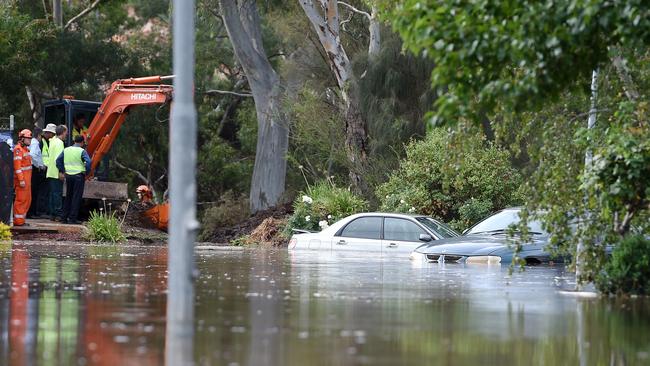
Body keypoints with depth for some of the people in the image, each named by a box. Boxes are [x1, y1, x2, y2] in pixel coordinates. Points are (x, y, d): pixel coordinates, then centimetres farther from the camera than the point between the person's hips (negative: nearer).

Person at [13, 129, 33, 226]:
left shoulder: (26, 149, 19)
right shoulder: (18, 149, -12)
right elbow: (17, 165, -19)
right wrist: (21, 180, -24)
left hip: (27, 179, 10)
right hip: (21, 179, -10)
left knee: (27, 199, 12)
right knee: (21, 199, -8)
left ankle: (21, 219, 19)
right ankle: (18, 221, -4)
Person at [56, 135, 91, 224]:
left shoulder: (66, 150, 8)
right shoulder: (82, 151, -9)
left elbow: (58, 160, 10)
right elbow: (88, 162, -19)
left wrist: (62, 170, 13)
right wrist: (87, 172, -6)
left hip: (68, 176, 5)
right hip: (79, 176, -5)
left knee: (68, 197, 15)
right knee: (76, 197, 0)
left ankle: (64, 217, 15)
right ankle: (72, 218, -2)